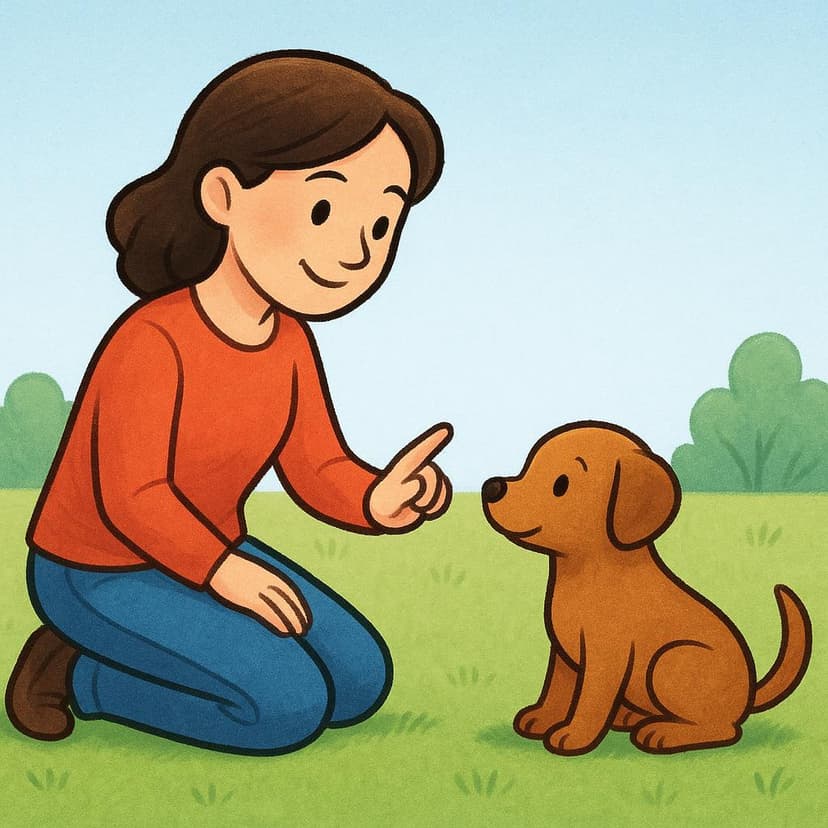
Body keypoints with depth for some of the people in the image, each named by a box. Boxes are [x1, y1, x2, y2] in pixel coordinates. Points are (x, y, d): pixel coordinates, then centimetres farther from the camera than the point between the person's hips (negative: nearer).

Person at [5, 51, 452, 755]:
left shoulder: (289, 342, -4)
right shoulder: (153, 341, -29)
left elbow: (318, 473, -6)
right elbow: (131, 496, -27)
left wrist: (377, 501, -25)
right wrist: (222, 569, -31)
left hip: (200, 556, 8)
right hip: (97, 574, -8)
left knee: (359, 681, 1)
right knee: (291, 706, -20)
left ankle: (140, 657, 9)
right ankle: (78, 674, -3)